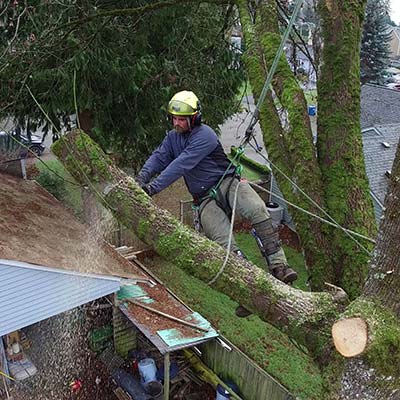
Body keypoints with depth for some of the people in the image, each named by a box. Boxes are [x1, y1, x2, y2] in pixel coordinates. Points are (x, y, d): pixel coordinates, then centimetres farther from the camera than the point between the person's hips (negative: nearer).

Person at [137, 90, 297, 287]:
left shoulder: (204, 135, -13)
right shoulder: (172, 137, 12)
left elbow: (182, 165, -23)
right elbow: (159, 158, 1)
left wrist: (154, 186, -28)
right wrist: (142, 177, -21)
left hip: (228, 183, -4)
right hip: (205, 198, 4)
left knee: (257, 210, -31)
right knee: (224, 243, -21)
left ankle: (277, 264, -28)